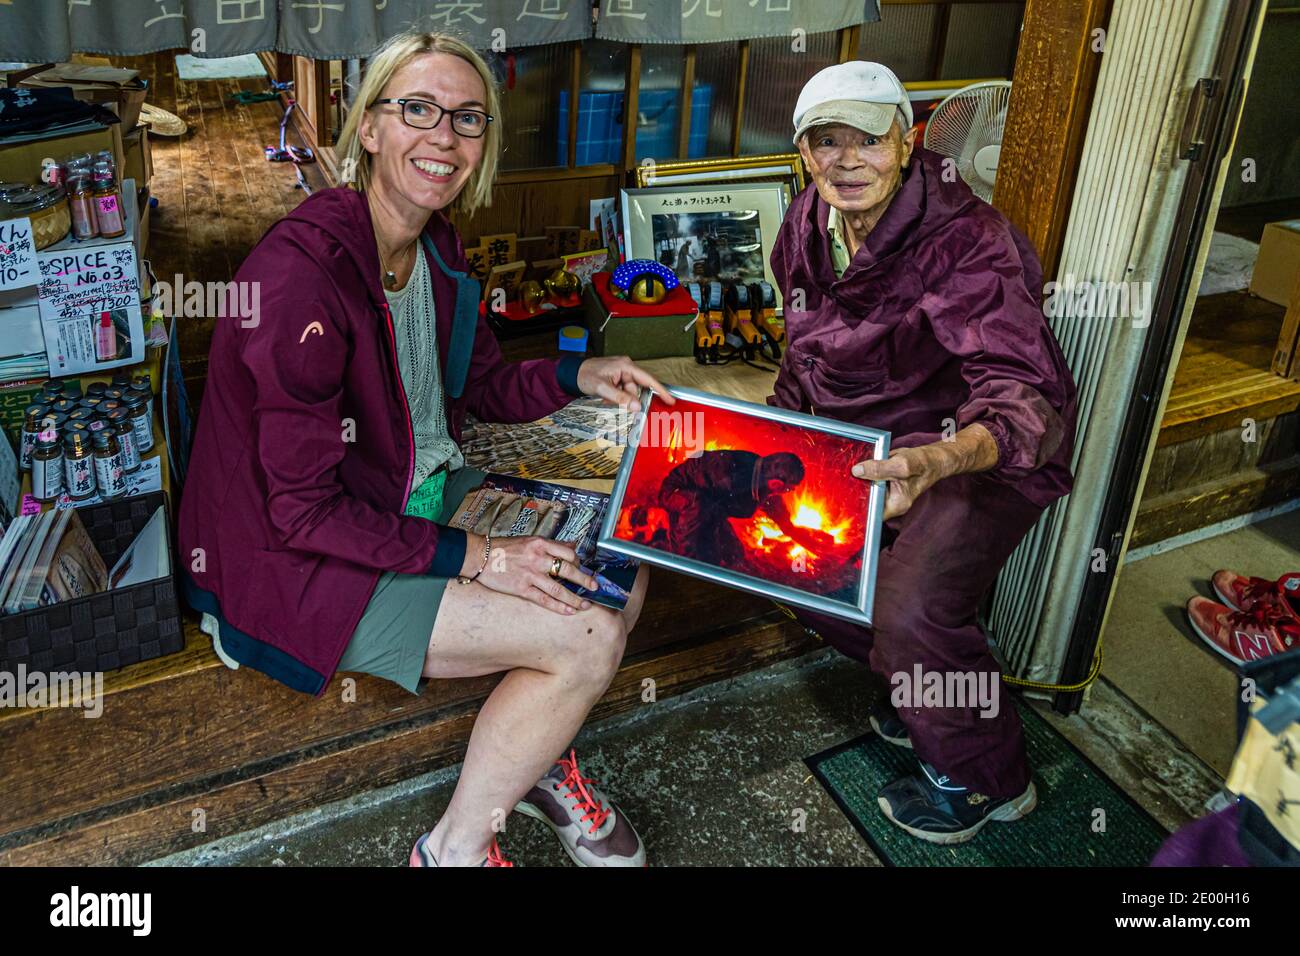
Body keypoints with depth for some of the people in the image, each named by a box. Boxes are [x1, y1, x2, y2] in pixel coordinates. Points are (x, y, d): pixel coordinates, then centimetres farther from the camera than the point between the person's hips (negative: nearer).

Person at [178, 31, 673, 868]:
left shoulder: (438, 248, 2)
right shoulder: (305, 270, -26)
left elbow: (485, 383, 16)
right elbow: (303, 510, -25)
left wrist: (577, 376, -3)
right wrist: (473, 558, -23)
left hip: (423, 496, 9)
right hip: (306, 563, -9)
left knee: (618, 576, 2)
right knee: (589, 638, -17)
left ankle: (536, 757, 24)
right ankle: (456, 850, 4)